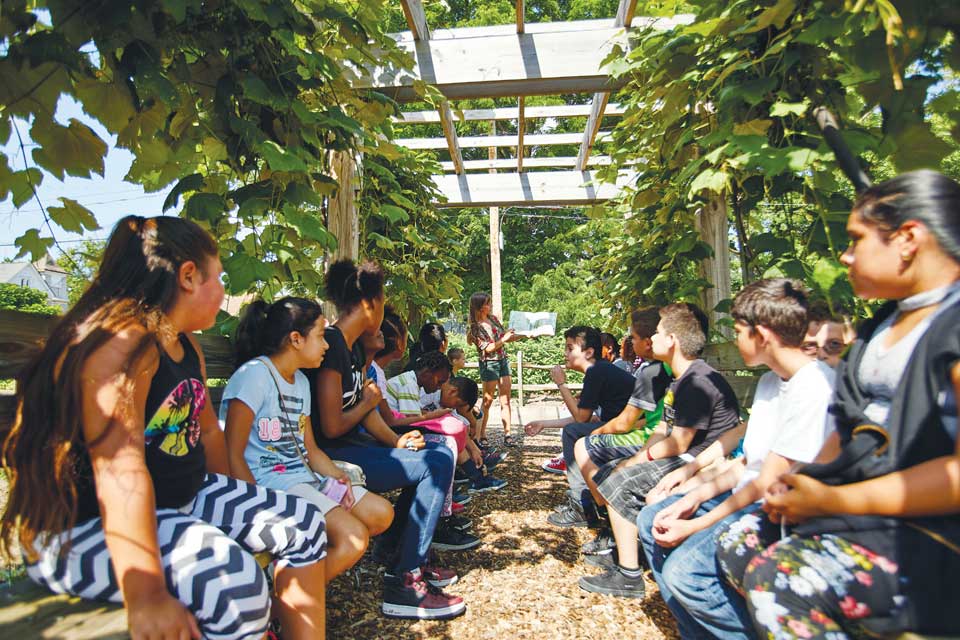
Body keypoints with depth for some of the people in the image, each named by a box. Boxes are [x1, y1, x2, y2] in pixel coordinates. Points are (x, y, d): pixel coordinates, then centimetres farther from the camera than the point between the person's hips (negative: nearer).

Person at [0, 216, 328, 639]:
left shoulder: (186, 346, 9)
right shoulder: (122, 341, -22)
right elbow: (118, 468, -31)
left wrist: (239, 506, 24)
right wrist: (145, 597, -35)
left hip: (180, 499, 10)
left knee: (305, 525, 6)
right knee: (230, 573, -34)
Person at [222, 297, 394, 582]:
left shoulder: (301, 381, 15)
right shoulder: (254, 374, -12)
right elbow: (233, 457, -15)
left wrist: (337, 476, -3)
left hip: (304, 476, 9)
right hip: (267, 481, -9)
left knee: (381, 513, 1)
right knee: (352, 535, -23)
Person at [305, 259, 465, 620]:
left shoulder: (354, 347, 12)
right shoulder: (332, 345, -19)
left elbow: (366, 412, 10)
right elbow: (332, 427, -22)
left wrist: (397, 441, -6)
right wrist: (368, 401, -4)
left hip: (354, 446, 10)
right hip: (332, 457, -10)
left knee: (439, 454, 10)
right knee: (435, 465, -15)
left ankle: (395, 553, 17)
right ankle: (404, 584, -9)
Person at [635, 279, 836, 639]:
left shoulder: (814, 387, -20)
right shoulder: (770, 380, 12)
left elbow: (767, 484, -19)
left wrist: (695, 526, -14)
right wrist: (696, 497, 1)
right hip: (747, 496, 10)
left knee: (683, 570, -27)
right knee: (651, 520, 9)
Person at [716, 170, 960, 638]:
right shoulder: (882, 325, 15)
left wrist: (831, 500, -18)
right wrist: (806, 485, 1)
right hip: (858, 510, 9)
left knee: (780, 579, -27)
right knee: (735, 544, 1)